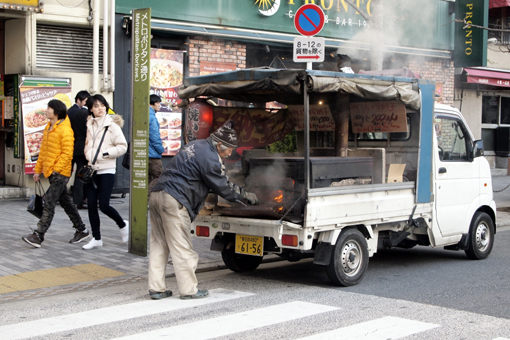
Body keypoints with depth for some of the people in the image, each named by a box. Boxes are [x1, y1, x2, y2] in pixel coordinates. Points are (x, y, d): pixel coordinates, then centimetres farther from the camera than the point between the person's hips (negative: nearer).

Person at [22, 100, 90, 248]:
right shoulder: (48, 128, 15)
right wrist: (38, 170, 19)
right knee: (66, 202, 14)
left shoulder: (65, 130, -14)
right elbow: (43, 151, 20)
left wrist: (56, 169, -21)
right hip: (51, 172, 9)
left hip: (60, 173, -9)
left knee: (49, 203, -11)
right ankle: (81, 230, 23)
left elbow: (67, 153, -19)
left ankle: (38, 235, -12)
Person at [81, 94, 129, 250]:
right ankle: (96, 238, 16)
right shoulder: (88, 125, 10)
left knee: (104, 205, -9)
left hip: (106, 170, -5)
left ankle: (123, 225, 19)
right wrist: (88, 157, 6)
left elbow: (122, 146, -8)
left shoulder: (112, 125, -5)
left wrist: (105, 153, -16)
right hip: (91, 170, 5)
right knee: (91, 205, 4)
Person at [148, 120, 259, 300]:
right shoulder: (209, 157, -10)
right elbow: (222, 187, -3)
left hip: (156, 194, 10)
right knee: (181, 247, -2)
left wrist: (237, 191, 29)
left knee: (159, 245, 11)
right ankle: (189, 290, 6)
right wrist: (245, 195, 12)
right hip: (174, 201, -10)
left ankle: (156, 288, 14)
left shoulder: (197, 145, 20)